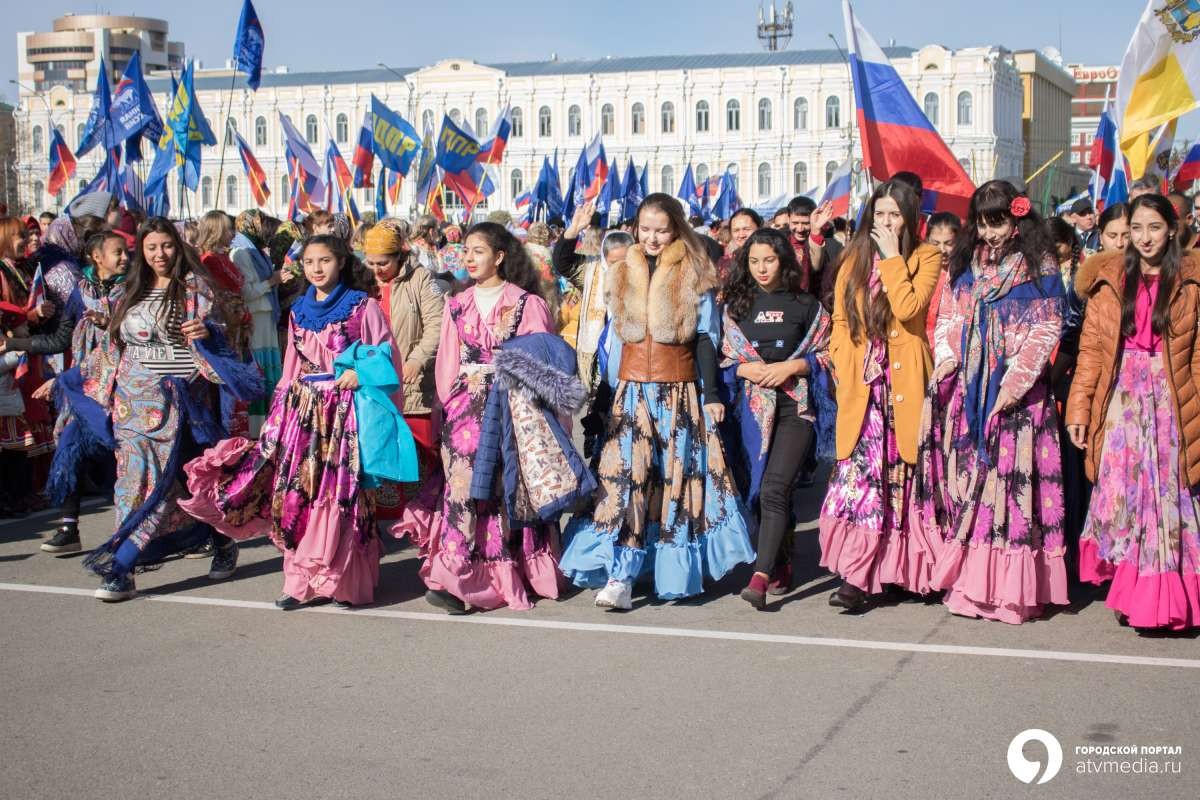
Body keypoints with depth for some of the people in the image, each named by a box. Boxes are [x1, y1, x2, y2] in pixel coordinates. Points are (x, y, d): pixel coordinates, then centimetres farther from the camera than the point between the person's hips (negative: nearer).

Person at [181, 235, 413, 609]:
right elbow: (292, 368, 19)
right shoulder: (299, 312, 16)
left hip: (347, 410, -5)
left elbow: (386, 357, 0)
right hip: (304, 409, 5)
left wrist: (361, 373, -17)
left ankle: (343, 579, 3)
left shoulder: (364, 307, 0)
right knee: (298, 492, 0)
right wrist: (281, 410, 13)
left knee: (342, 492, -5)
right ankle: (305, 580, 6)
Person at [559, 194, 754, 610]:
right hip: (631, 389, 2)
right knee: (624, 472, -10)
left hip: (679, 391, -2)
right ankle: (619, 576, -14)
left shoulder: (693, 275, 2)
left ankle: (677, 573, 10)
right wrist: (611, 393, 15)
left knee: (676, 476, 0)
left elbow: (706, 338, 1)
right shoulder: (622, 275, 12)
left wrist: (710, 395, -4)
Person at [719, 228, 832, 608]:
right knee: (759, 491, 6)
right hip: (752, 407, 3)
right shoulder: (736, 307, 11)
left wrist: (792, 367, -9)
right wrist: (746, 369, -8)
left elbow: (827, 354, 5)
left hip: (795, 406, -3)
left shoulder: (806, 305, 6)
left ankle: (761, 577, -25)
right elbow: (723, 361, 11)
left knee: (774, 488, -18)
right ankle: (781, 570, 21)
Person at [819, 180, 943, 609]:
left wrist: (892, 256, -11)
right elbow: (840, 320, 14)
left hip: (903, 382, -2)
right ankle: (857, 572, -6)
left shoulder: (926, 258, 1)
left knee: (899, 474, -1)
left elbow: (907, 308, -16)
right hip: (861, 382, 3)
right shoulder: (854, 259, 14)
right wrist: (842, 365, 1)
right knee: (860, 471, -7)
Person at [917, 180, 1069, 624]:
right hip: (965, 388, 4)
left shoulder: (1040, 268, -1)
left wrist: (1013, 383, -14)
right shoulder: (964, 264, 12)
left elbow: (1045, 331, -6)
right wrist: (945, 360, -4)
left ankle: (1011, 587, 0)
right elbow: (947, 318, 13)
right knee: (965, 476, 2)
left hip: (1016, 391, -4)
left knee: (1011, 478, -6)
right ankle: (967, 581, 9)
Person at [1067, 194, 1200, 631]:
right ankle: (1129, 594, 14)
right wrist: (1079, 407, -1)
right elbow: (1091, 349, 4)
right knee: (1120, 497, 2)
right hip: (1120, 404, 2)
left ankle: (1164, 599, 11)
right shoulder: (1110, 280, 6)